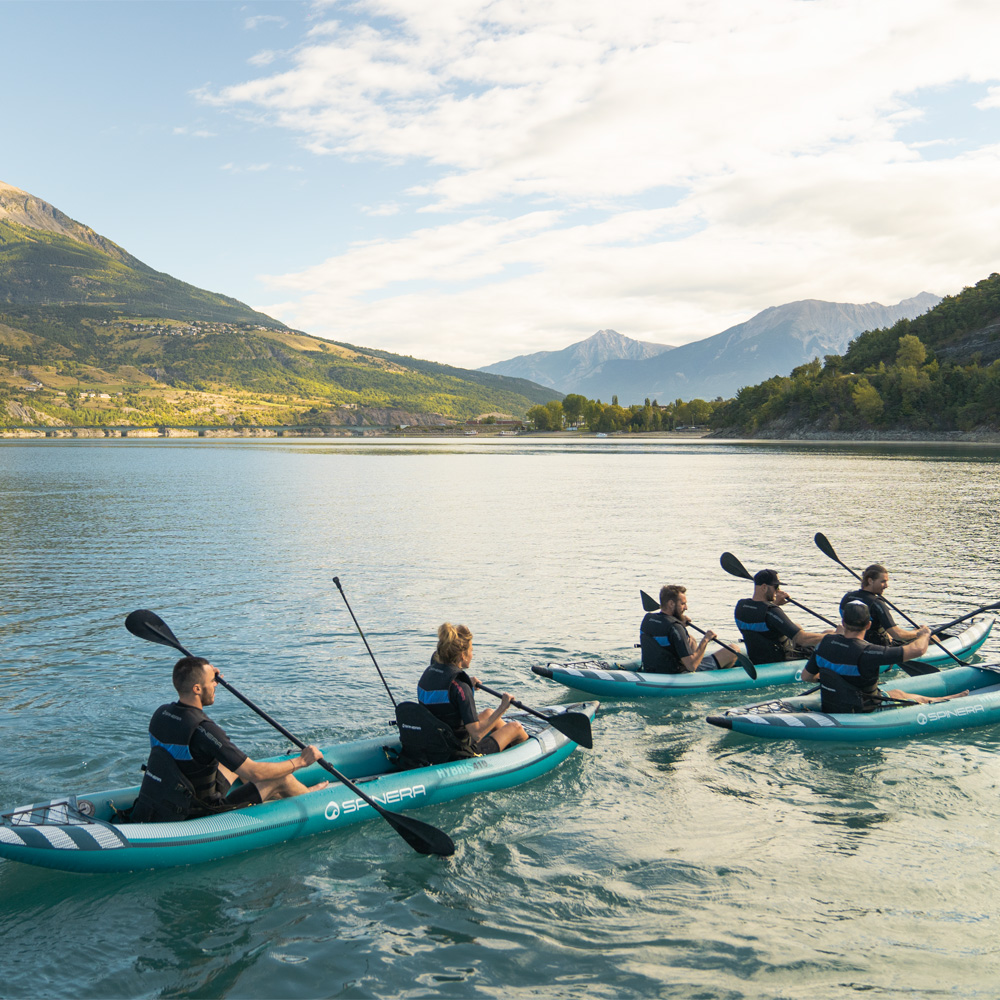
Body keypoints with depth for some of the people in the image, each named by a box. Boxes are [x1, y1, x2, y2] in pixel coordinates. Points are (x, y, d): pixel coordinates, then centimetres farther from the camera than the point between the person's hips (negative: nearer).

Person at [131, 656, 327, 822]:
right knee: (281, 778, 0)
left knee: (238, 761, 26)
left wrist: (207, 675, 14)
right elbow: (254, 773, -24)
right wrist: (301, 761, -10)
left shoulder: (161, 713, -4)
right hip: (197, 817, -9)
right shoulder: (202, 730, -29)